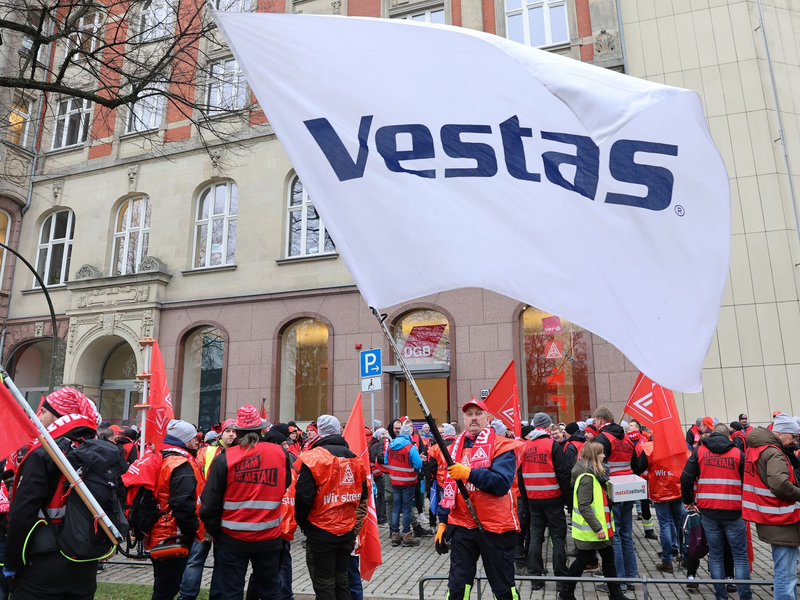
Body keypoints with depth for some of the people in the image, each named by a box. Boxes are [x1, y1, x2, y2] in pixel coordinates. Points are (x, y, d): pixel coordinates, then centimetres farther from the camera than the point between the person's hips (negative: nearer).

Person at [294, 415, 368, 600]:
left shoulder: (313, 458, -13)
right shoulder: (354, 458, 5)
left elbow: (303, 495, -18)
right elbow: (362, 495, 11)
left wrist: (301, 521, 0)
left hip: (321, 532, -6)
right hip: (347, 531, 6)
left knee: (324, 584, 5)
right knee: (341, 580, 18)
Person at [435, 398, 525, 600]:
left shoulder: (502, 446, -7)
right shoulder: (455, 448, 9)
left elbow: (502, 483, -21)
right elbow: (448, 488, 13)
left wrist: (469, 473, -27)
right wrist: (442, 522, 11)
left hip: (495, 526, -4)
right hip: (461, 526, 4)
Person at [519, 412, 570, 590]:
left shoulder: (524, 446, 4)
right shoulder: (552, 445, -11)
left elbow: (520, 475, 9)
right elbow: (562, 474, -13)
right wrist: (567, 497, -4)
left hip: (533, 499, 4)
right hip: (552, 498, -4)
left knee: (535, 537, 9)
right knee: (558, 537, 5)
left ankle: (535, 577, 11)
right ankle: (561, 576, 9)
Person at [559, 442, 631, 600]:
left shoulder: (595, 473, 8)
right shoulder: (587, 477, -23)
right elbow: (584, 507, -25)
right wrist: (597, 528, -25)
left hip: (600, 527, 9)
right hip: (590, 530, -9)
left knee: (608, 557, 14)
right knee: (583, 560, 3)